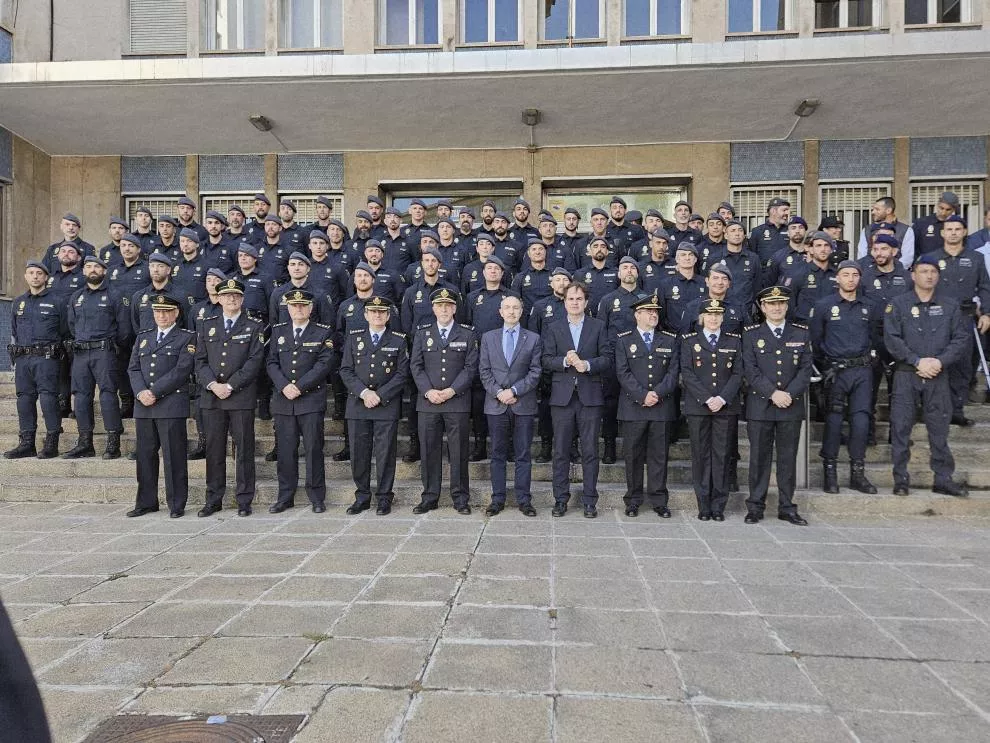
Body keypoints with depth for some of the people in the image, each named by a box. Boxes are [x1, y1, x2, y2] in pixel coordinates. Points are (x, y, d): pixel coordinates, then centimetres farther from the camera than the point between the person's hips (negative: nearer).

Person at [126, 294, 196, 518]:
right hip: (143, 407, 5)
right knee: (145, 455, 9)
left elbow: (182, 370, -9)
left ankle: (176, 505, 6)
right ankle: (146, 502, 20)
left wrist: (155, 392, -14)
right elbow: (133, 368, 11)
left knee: (174, 456, -2)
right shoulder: (143, 338, 19)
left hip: (171, 405, -5)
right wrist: (141, 392, -8)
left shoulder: (187, 338, 2)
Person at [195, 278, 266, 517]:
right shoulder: (207, 325, 14)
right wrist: (212, 384, -8)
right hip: (211, 396, 3)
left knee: (244, 449, 0)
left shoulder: (254, 327, 4)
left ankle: (244, 500, 9)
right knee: (214, 449, 7)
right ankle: (213, 499, 17)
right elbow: (200, 360, 9)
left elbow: (255, 361, -5)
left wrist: (230, 385, -12)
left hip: (241, 397, -3)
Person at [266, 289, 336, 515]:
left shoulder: (323, 332, 4)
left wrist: (299, 387, -13)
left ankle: (317, 498, 9)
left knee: (313, 449, -1)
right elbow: (272, 363, 8)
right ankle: (285, 497, 16)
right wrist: (284, 386, -9)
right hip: (283, 400, 3)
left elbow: (325, 364, -6)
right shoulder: (278, 331, 14)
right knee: (285, 450, 6)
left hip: (311, 400, -3)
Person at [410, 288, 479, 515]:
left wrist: (451, 391, -12)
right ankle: (429, 497, 14)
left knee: (459, 452, 2)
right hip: (428, 402, 2)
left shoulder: (468, 334, 6)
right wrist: (428, 391, -9)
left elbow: (471, 367, -1)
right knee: (428, 451, 4)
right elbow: (416, 366, 6)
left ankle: (460, 498, 11)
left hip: (458, 401, -1)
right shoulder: (422, 334, 12)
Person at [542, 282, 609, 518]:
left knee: (590, 451, 3)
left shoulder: (598, 326, 9)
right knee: (561, 451, 4)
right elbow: (547, 361, 2)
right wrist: (566, 361, -15)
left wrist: (587, 364, -15)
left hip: (590, 396, 0)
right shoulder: (553, 328, 11)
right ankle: (561, 499, 13)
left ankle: (590, 500, 11)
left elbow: (606, 359, 2)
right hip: (562, 396, 1)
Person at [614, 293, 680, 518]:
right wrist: (642, 396, -13)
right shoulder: (623, 340, 6)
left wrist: (657, 393, -11)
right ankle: (633, 500, 14)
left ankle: (659, 501, 14)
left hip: (662, 407, 1)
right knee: (633, 455, 4)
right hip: (632, 407, -1)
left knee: (659, 455, 5)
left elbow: (673, 371, 3)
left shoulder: (670, 340, 11)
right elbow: (622, 373, -3)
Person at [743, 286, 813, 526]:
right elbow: (750, 370, -4)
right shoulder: (751, 334, 4)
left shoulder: (801, 333, 10)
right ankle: (755, 506, 10)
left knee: (788, 458, 6)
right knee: (759, 457, 2)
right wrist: (773, 393, -13)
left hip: (792, 406, 2)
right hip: (760, 406, -2)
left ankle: (787, 508, 15)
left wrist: (790, 394, -10)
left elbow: (805, 369, 4)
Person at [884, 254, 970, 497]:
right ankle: (901, 479, 8)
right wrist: (918, 361, -14)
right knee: (901, 428, 0)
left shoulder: (950, 306, 10)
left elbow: (962, 339, 5)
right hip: (906, 375, -2)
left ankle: (943, 479, 14)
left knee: (939, 429, 5)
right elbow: (891, 339, -6)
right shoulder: (898, 304, 3)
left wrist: (940, 361, -11)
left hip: (939, 376, 2)